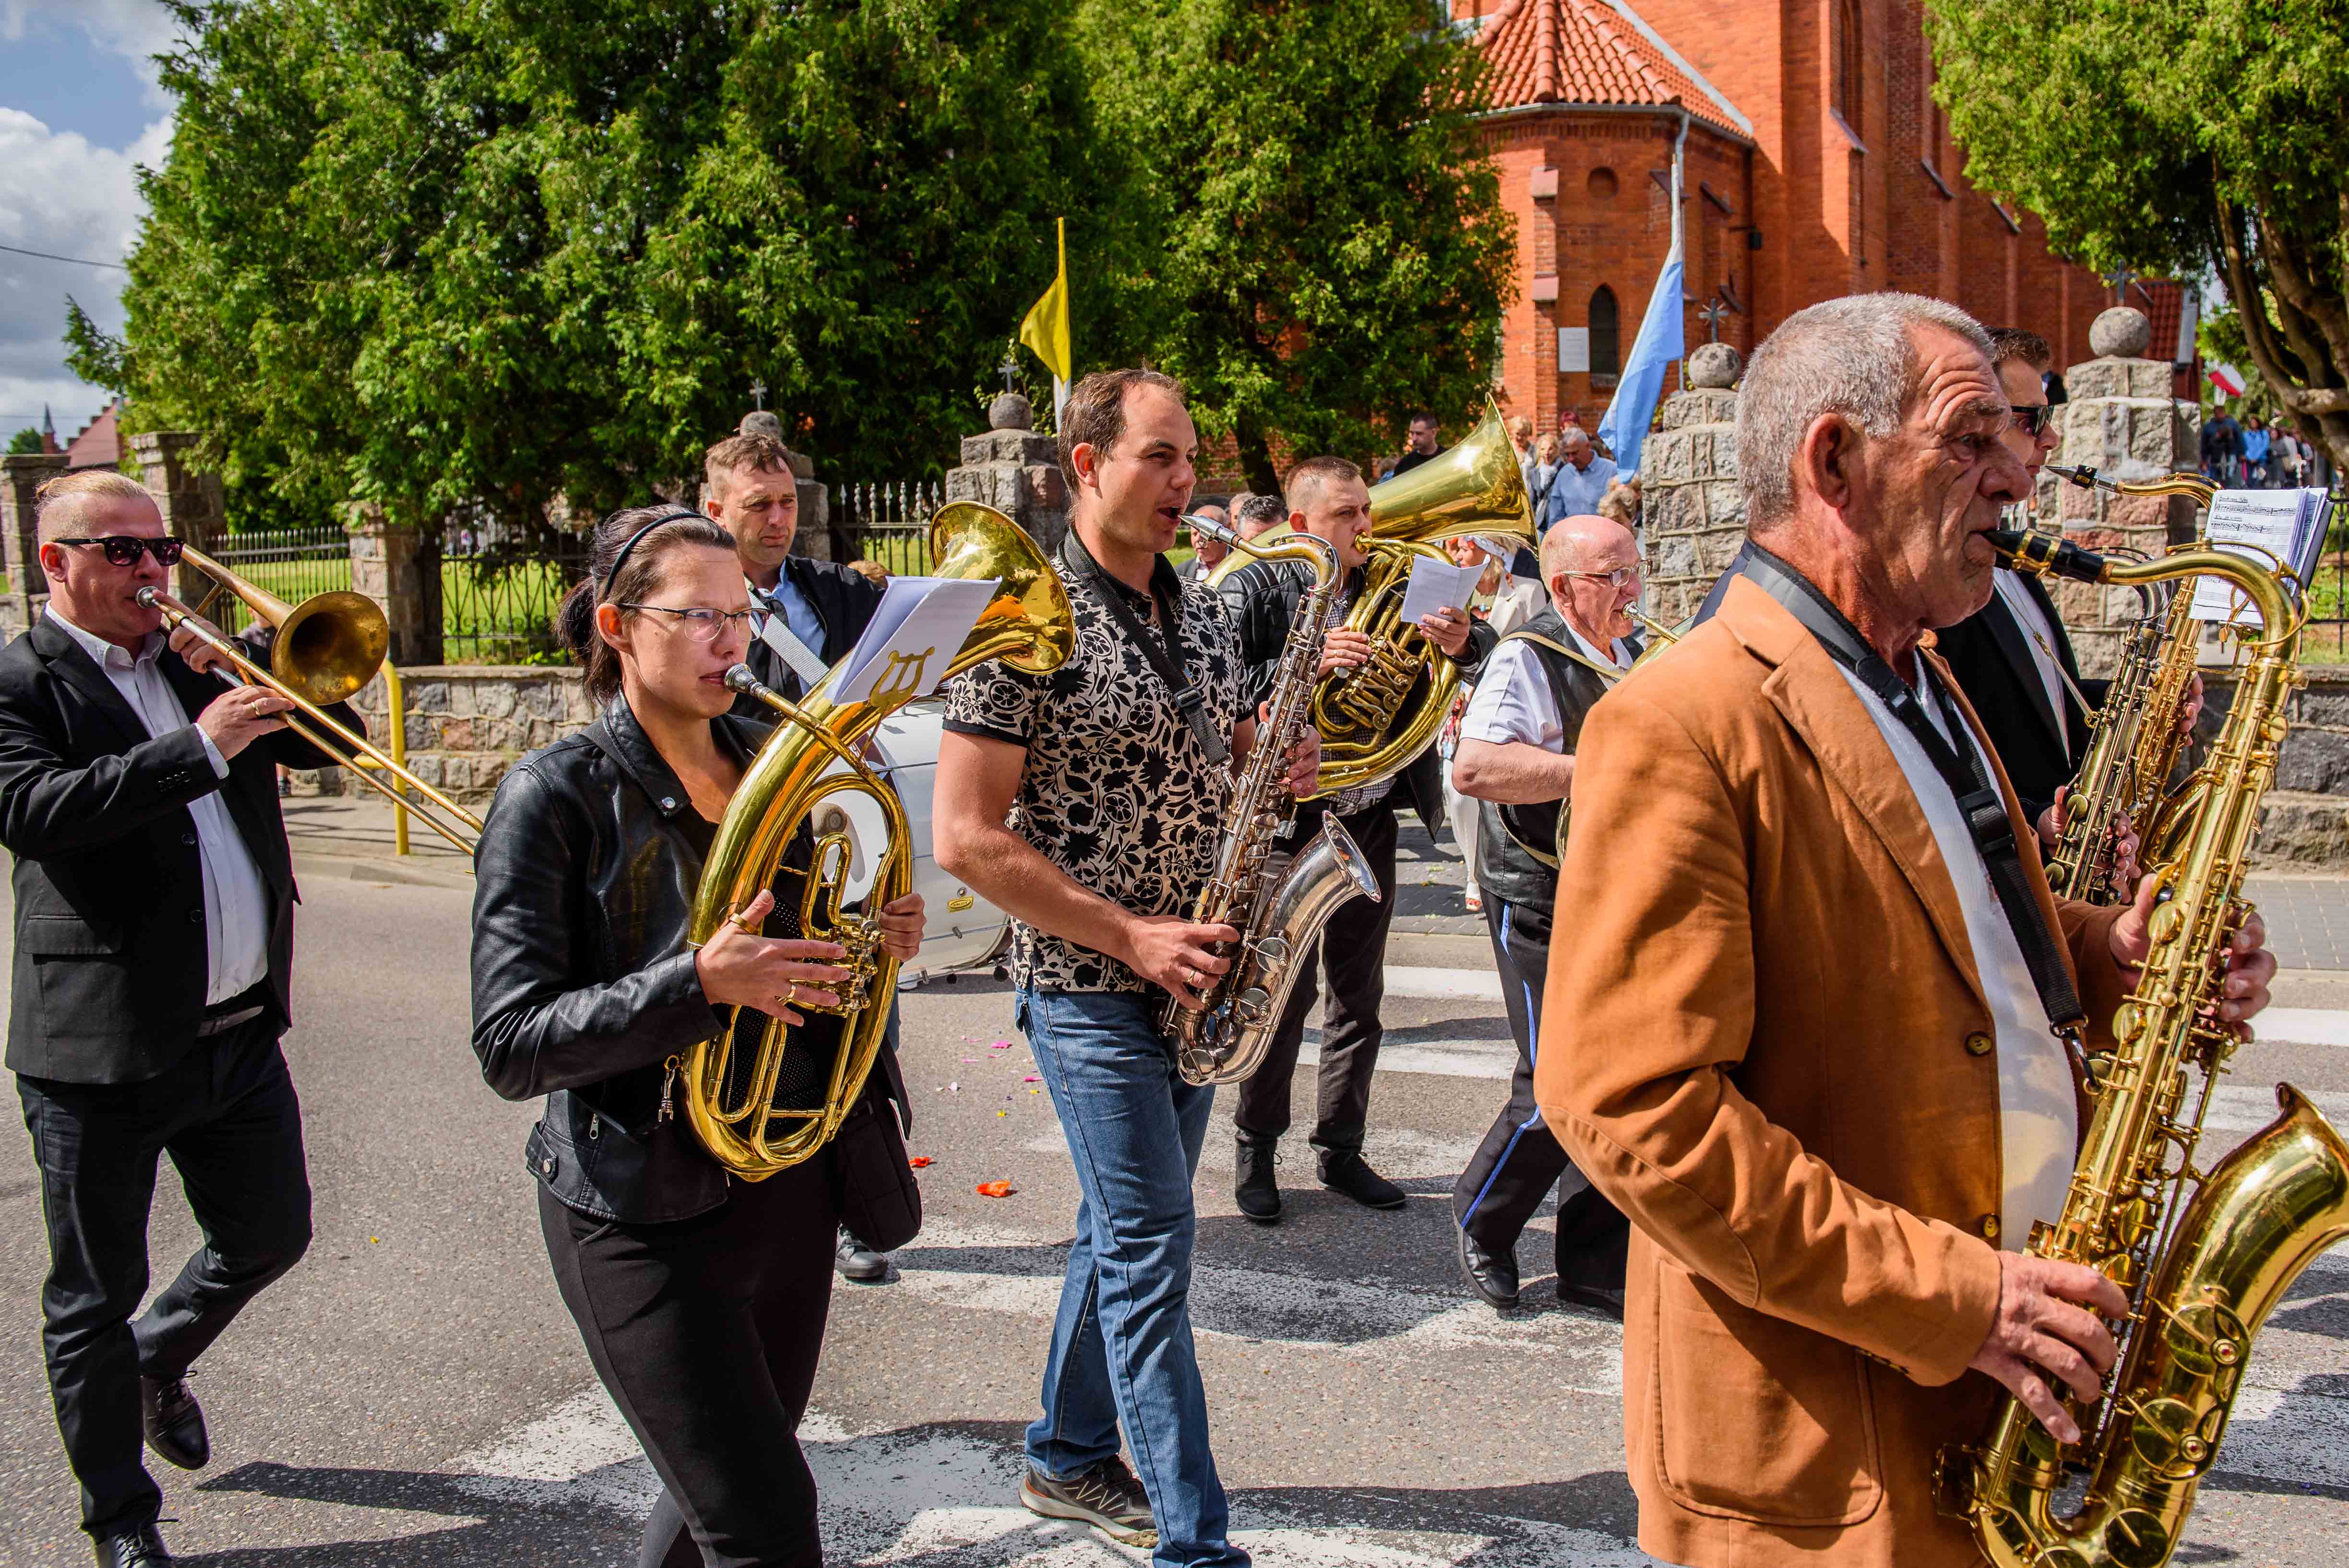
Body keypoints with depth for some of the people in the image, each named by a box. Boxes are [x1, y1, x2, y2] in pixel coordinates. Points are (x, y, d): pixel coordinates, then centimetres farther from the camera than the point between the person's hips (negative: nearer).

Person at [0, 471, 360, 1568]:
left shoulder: (199, 662, 12)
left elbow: (327, 742, 12)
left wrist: (235, 669, -4)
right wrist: (202, 746, -27)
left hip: (243, 1031, 6)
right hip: (102, 1046, -6)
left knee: (271, 1237, 19)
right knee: (94, 1296, 8)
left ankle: (161, 1357, 48)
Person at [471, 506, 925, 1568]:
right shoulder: (557, 796, -12)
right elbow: (511, 1046, -18)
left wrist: (872, 951, -3)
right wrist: (700, 984, -29)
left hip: (787, 1182, 7)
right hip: (648, 1213, -6)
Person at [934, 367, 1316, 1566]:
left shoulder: (1201, 612, 8)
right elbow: (967, 840, -18)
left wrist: (1281, 766, -3)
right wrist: (1128, 935, -19)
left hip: (1187, 974, 7)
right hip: (1087, 984, -7)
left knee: (1127, 1228, 17)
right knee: (1152, 1248, -5)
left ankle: (1069, 1459, 34)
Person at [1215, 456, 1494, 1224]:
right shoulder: (1256, 589, -6)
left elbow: (1485, 645, 9)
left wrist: (1461, 642, -14)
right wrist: (1306, 665, -32)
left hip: (1369, 819, 5)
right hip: (1288, 821, -5)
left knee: (1359, 994, 12)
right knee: (1285, 990, 1)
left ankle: (1341, 1149, 25)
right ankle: (1256, 1151, 17)